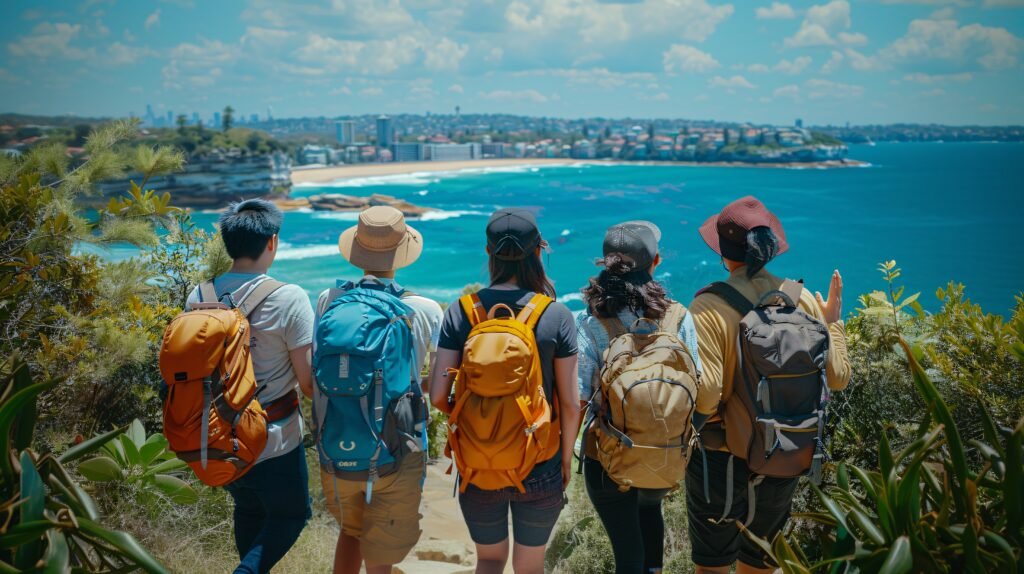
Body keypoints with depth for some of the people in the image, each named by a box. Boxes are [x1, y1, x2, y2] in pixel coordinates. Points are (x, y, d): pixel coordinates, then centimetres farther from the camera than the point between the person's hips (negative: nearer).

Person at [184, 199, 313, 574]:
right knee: (290, 515, 17)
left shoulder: (198, 297, -4)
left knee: (248, 512, 27)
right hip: (274, 443, -5)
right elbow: (308, 383, -16)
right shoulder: (289, 299, -20)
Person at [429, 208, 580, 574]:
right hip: (540, 470, 0)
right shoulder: (557, 317, -12)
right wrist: (566, 460, 7)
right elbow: (570, 404, -8)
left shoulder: (461, 312, -10)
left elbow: (437, 396, -11)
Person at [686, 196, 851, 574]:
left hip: (723, 457, -4)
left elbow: (704, 397, -26)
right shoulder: (803, 300, -7)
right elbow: (838, 378, 0)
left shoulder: (710, 308, -20)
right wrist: (833, 323, 15)